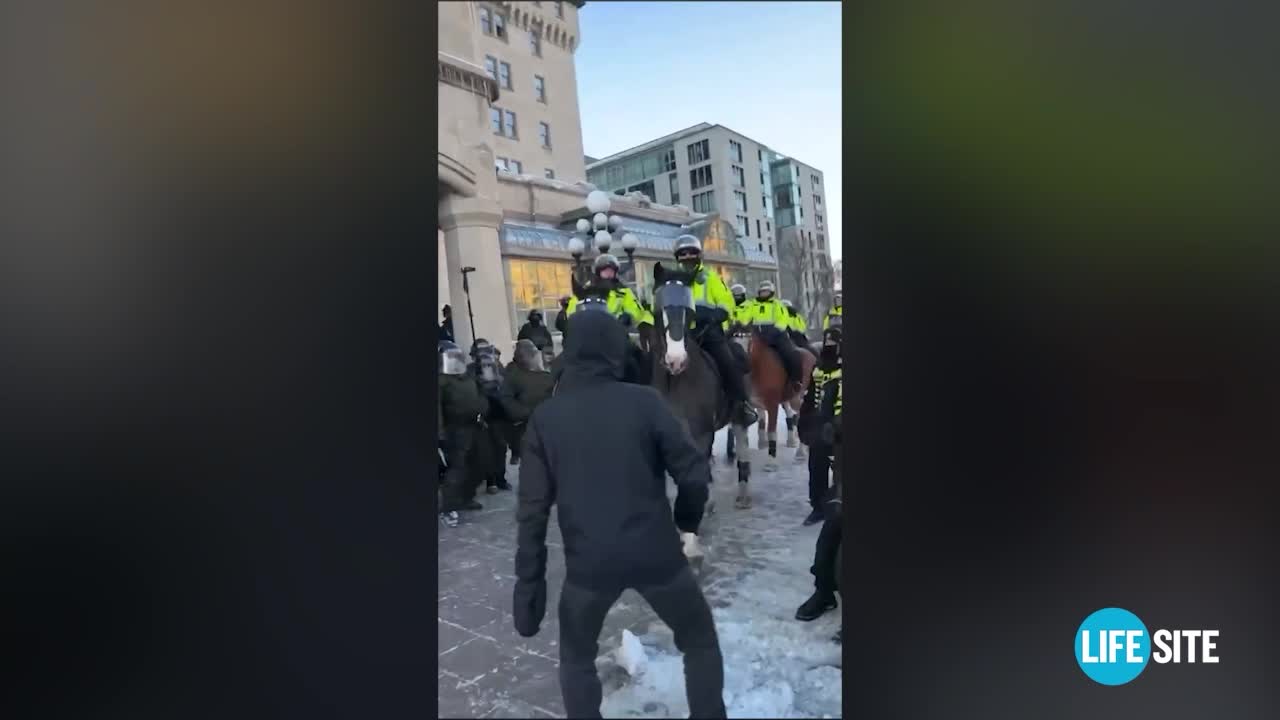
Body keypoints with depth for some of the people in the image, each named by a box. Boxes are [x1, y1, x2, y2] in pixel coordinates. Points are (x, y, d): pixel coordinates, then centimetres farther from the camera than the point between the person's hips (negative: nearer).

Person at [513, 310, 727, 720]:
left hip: (588, 562, 2)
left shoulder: (545, 417, -2)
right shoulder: (644, 401, -8)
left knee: (577, 659, 27)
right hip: (655, 554, -1)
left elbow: (533, 510, -3)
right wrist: (687, 521, 9)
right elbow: (694, 473, -10)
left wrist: (529, 583, 4)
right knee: (701, 642, 23)